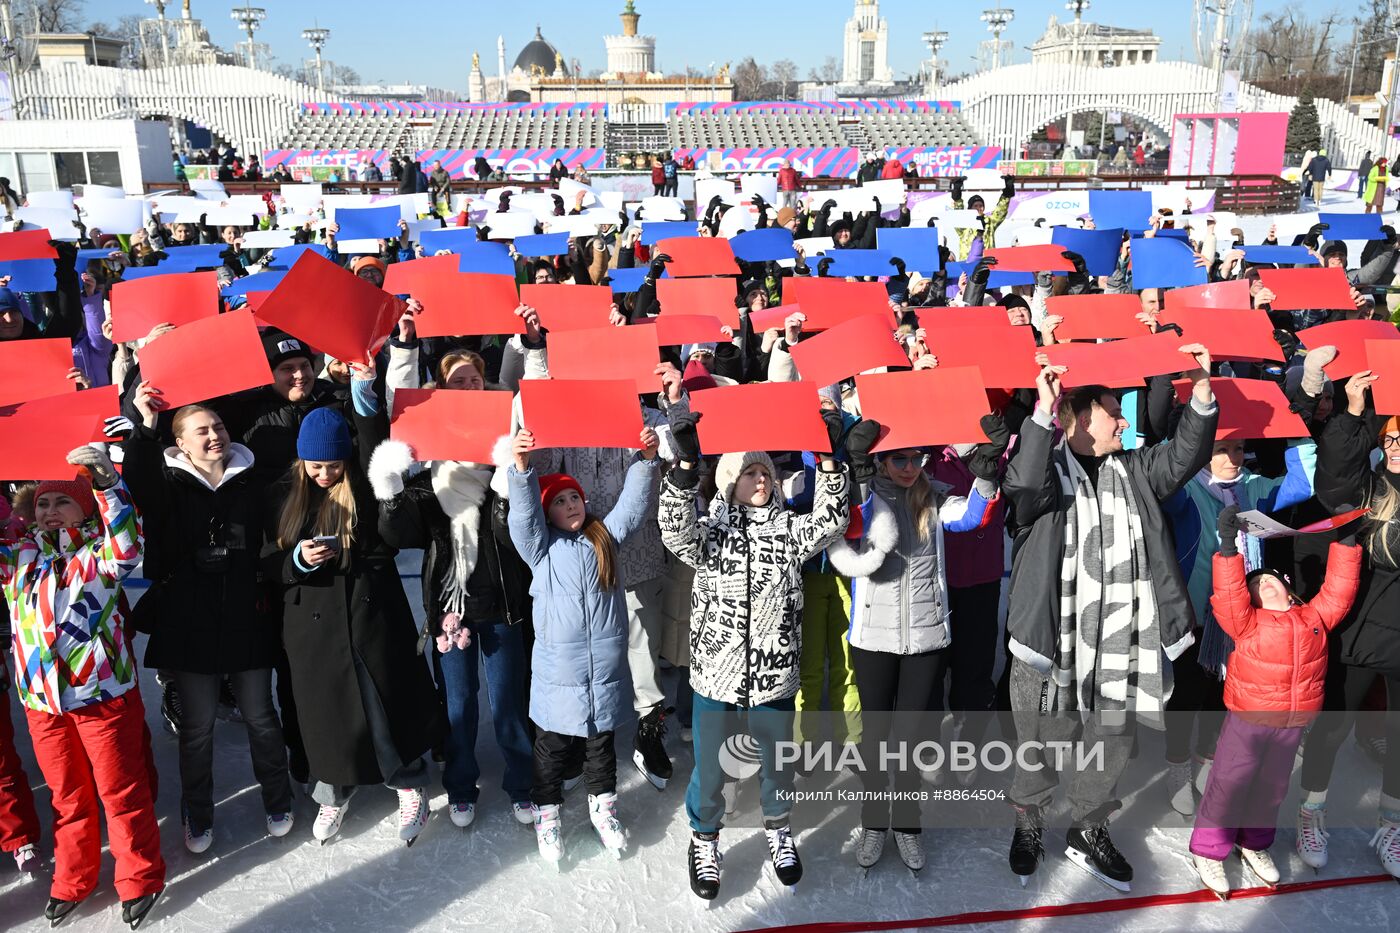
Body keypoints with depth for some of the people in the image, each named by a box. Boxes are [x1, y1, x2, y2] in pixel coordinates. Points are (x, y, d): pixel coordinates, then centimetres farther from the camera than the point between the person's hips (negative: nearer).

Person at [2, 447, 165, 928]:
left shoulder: (100, 552, -7)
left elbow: (126, 545, -28)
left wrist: (107, 483, -39)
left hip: (103, 694, -4)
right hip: (42, 702, 4)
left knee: (122, 791, 8)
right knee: (67, 795, 19)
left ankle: (140, 879, 24)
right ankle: (72, 880, 37)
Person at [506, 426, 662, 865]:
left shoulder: (604, 535, 6)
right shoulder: (541, 547, -2)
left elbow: (633, 504, -2)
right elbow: (524, 514, -17)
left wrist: (646, 460, -17)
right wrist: (521, 468, -33)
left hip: (605, 667, 3)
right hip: (557, 670, -2)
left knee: (602, 743, 19)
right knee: (552, 747, 12)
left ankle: (603, 805, 38)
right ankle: (547, 811, 31)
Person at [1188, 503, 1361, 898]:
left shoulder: (1314, 617, 5)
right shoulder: (1247, 621, -9)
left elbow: (1339, 590, 3)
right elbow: (1228, 597, -25)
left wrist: (1346, 540, -2)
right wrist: (1229, 547, -34)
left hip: (1294, 720, 4)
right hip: (1248, 718, -4)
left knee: (1273, 785, 19)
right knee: (1229, 783, 3)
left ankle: (1254, 842, 39)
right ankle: (1208, 850, 17)